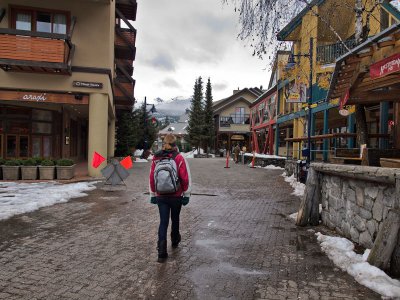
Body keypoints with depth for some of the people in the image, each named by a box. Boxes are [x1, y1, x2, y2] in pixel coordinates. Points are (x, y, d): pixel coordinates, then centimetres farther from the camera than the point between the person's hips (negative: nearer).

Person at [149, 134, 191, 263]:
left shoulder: (156, 158, 0)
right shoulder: (179, 158, -11)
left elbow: (151, 178, 5)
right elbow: (185, 178, -10)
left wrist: (153, 195, 14)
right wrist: (186, 194, 1)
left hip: (160, 197, 2)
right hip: (176, 196, -1)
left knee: (163, 222, 4)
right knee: (175, 219, 19)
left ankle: (162, 252, -2)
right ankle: (175, 241, 41)